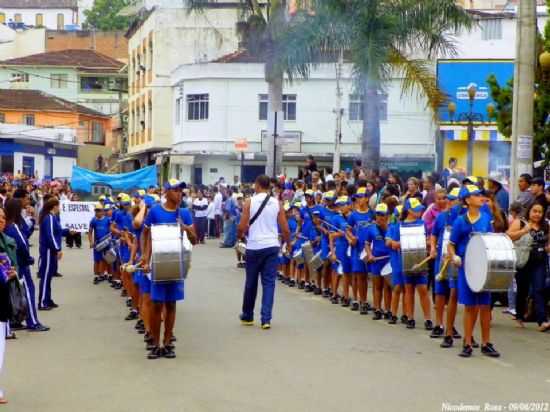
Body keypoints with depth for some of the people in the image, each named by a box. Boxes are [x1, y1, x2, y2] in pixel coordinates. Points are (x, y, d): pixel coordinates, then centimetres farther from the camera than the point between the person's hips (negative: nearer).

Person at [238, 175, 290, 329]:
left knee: (251, 282, 12)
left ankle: (247, 316, 26)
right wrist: (287, 243, 21)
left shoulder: (249, 202, -4)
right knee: (269, 282, 3)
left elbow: (242, 227, -7)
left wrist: (240, 236, 15)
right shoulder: (277, 204, 3)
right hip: (272, 246, 1)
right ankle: (266, 318, -5)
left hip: (254, 246, -1)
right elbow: (285, 229, 3)